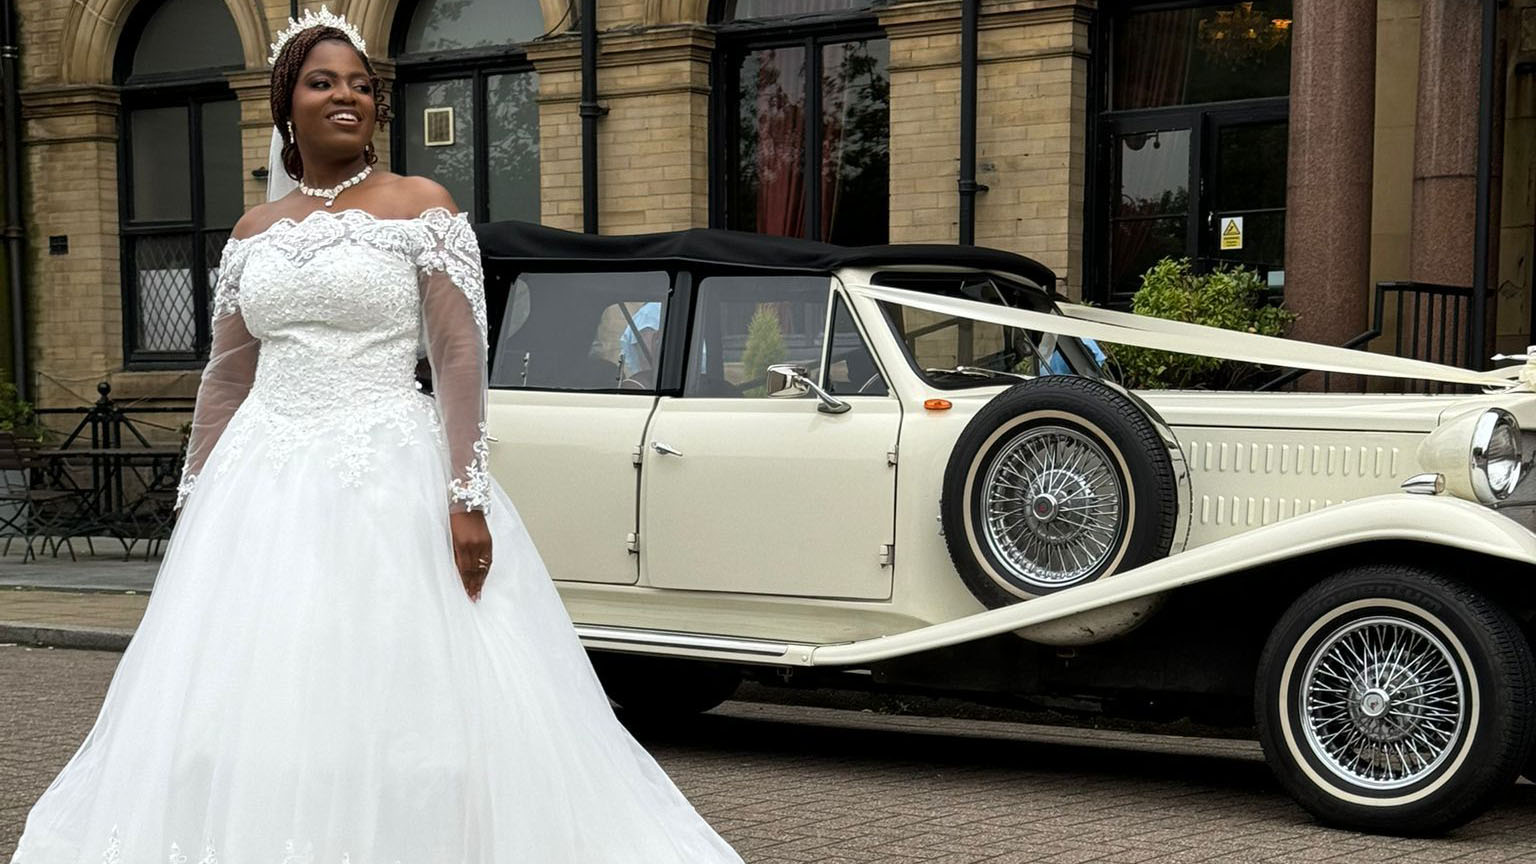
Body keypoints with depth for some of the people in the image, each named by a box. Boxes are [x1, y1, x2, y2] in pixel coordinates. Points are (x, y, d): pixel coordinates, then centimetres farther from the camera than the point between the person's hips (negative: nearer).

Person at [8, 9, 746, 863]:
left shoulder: (420, 207, -1)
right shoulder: (254, 230, 12)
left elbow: (462, 357, -7)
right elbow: (226, 376, 16)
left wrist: (467, 498, -15)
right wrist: (196, 505, 13)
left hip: (389, 476, -4)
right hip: (267, 481, 5)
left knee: (394, 700, -2)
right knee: (252, 707, 6)